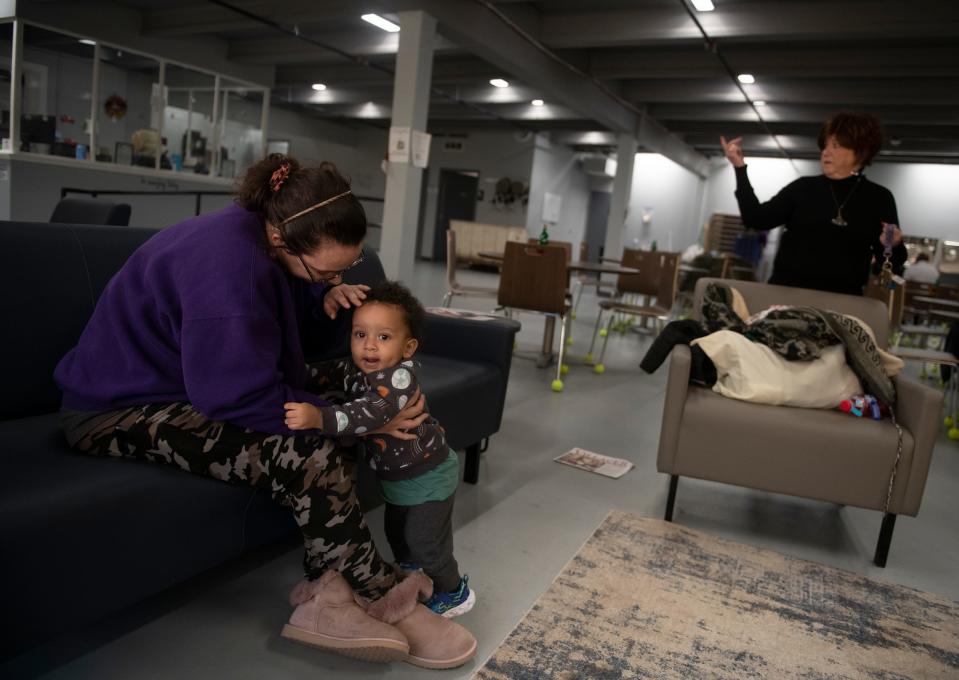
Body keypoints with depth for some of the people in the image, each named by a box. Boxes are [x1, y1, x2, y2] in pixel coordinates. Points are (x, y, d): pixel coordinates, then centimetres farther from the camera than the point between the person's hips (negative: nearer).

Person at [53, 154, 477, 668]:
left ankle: (325, 592, -10)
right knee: (304, 454, -27)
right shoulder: (228, 259, -30)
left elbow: (305, 332, 9)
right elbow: (244, 398, -31)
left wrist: (332, 301, -14)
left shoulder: (266, 247, -2)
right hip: (119, 408, -9)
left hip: (196, 387, 9)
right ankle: (386, 601, -10)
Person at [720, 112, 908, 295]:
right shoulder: (803, 188, 7)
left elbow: (889, 265, 5)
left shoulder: (879, 198, 4)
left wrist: (893, 246, -17)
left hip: (841, 299, 0)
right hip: (785, 291, 1)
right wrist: (740, 168, -8)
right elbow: (756, 219, -5)